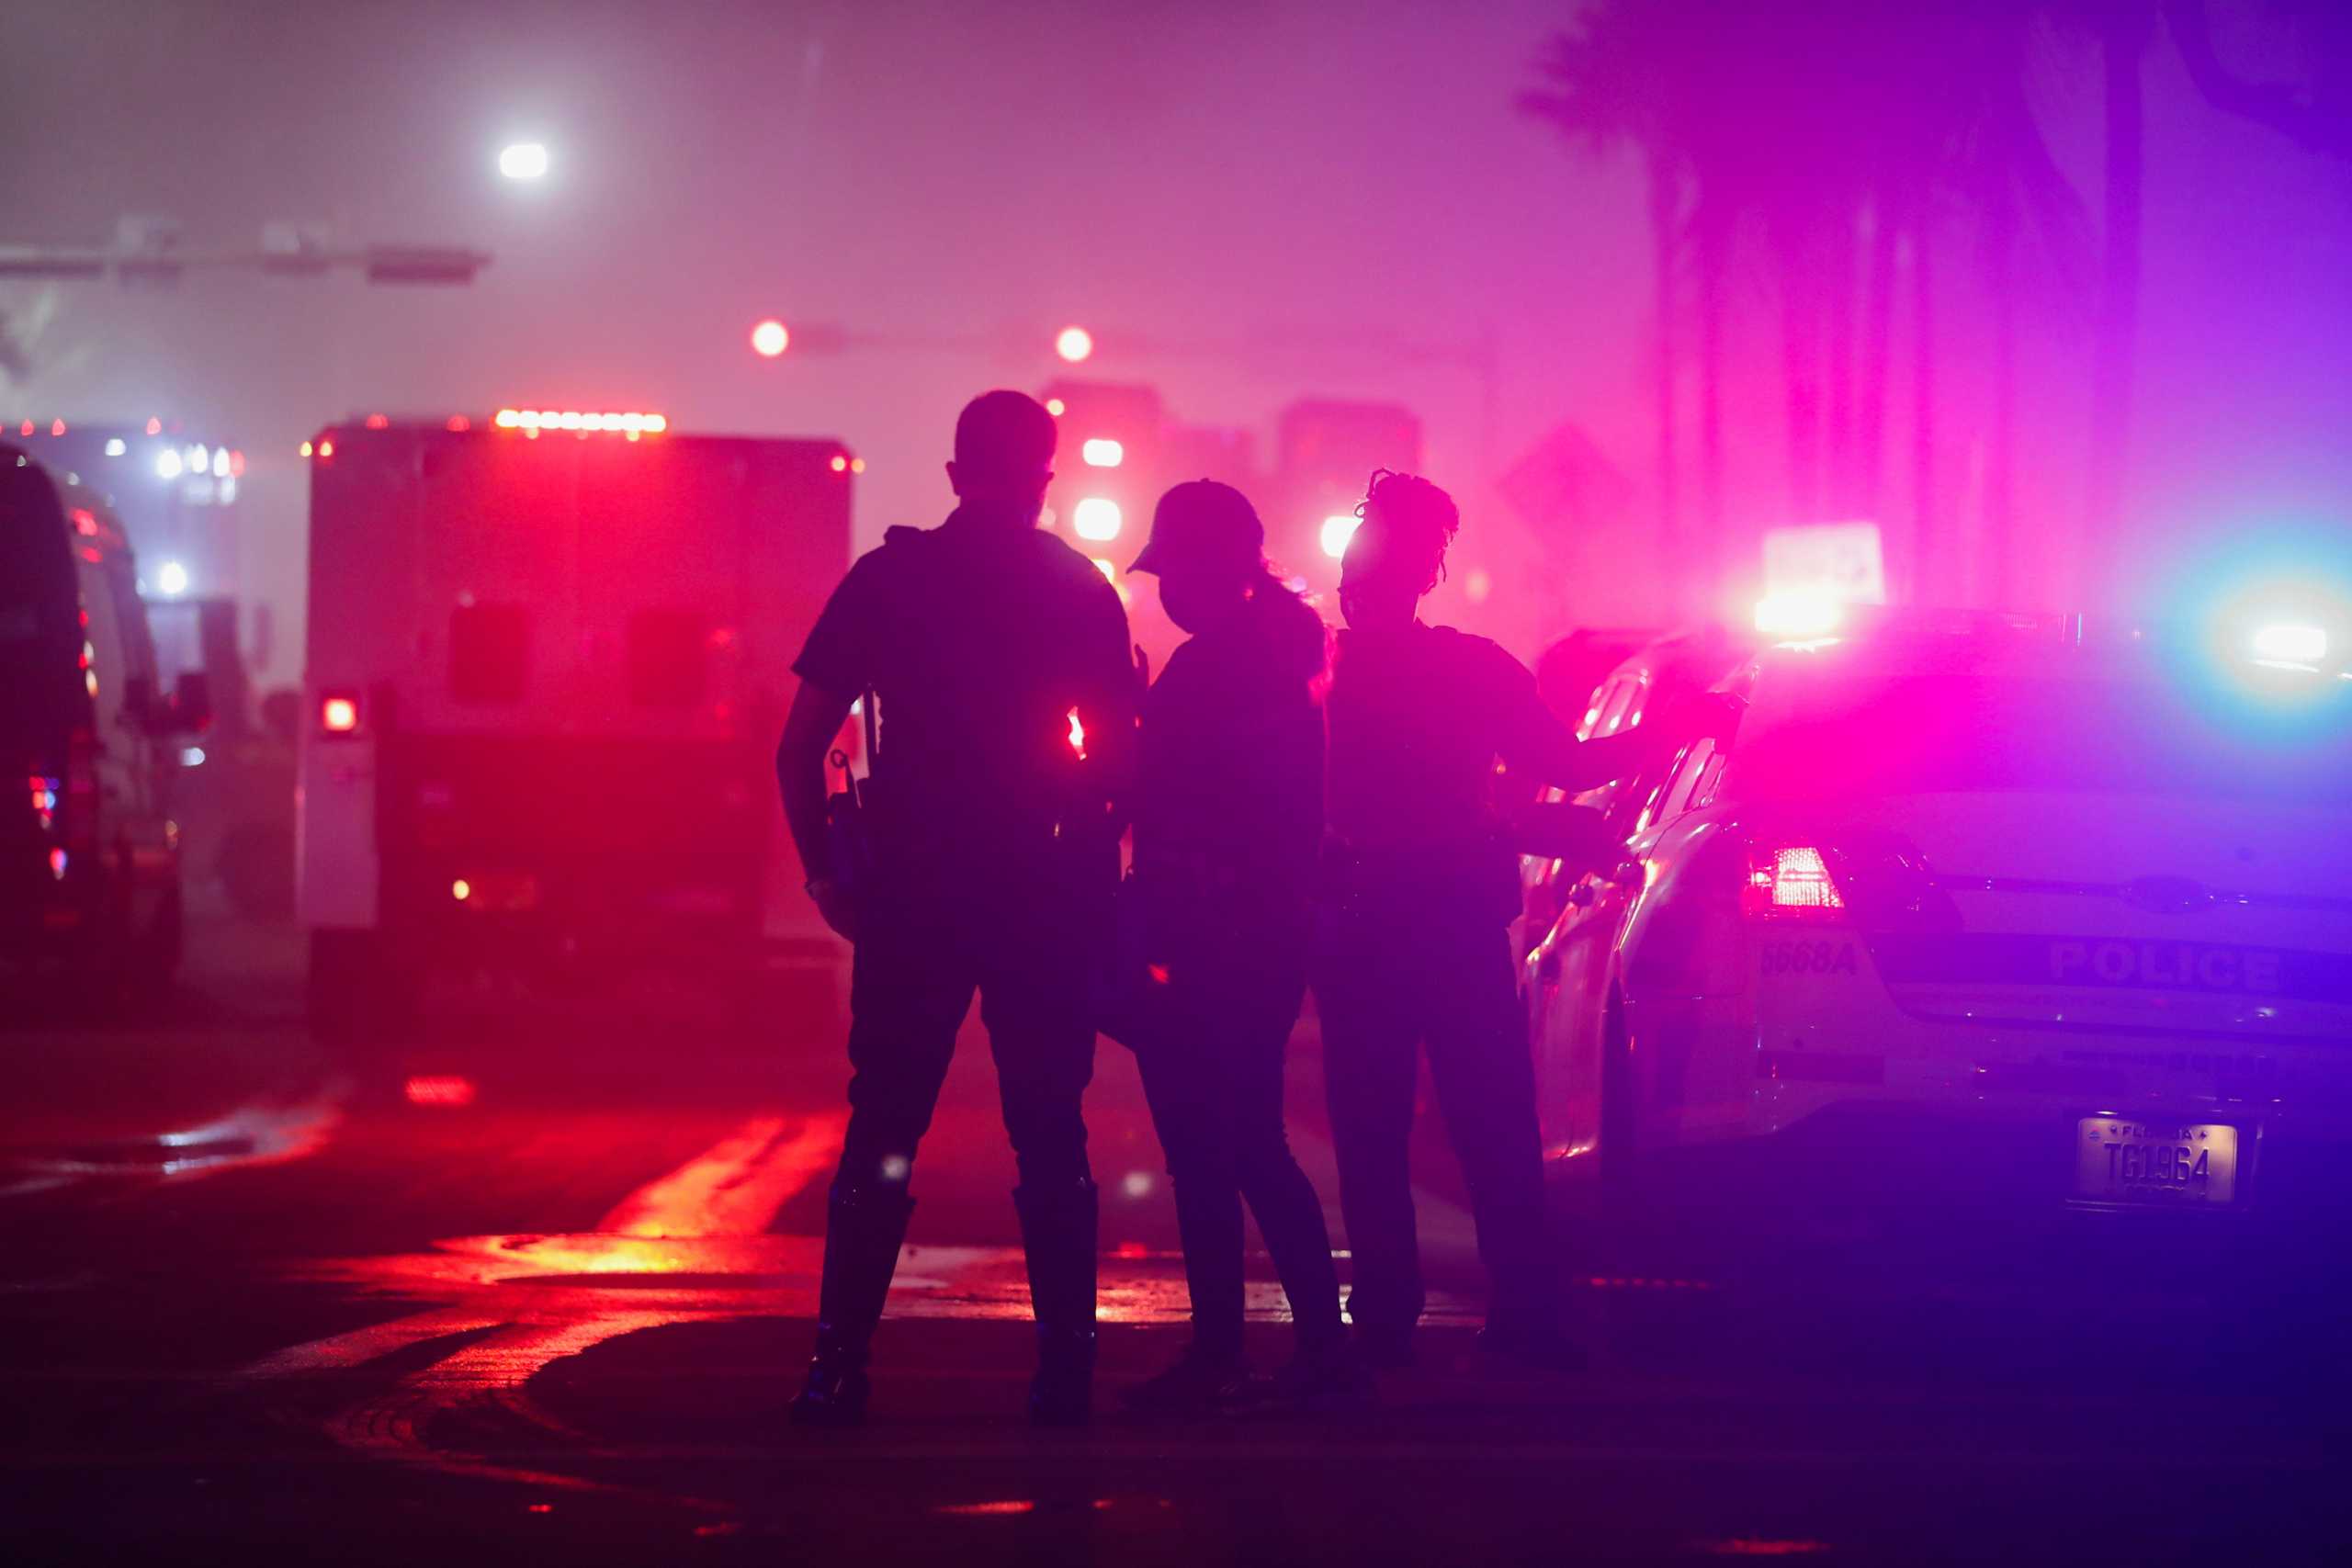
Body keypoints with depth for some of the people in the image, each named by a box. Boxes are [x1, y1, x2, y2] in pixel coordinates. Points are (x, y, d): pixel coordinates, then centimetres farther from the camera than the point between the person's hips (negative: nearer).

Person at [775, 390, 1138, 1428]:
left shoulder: (886, 580, 3)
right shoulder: (1081, 593, 2)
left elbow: (800, 748, 1)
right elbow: (1119, 762, -1)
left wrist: (827, 874, 8)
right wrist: (1092, 878, 10)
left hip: (913, 899, 0)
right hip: (1045, 903, 0)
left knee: (882, 1130, 5)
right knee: (1049, 1140, 4)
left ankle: (839, 1369, 0)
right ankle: (1063, 1372, 0)